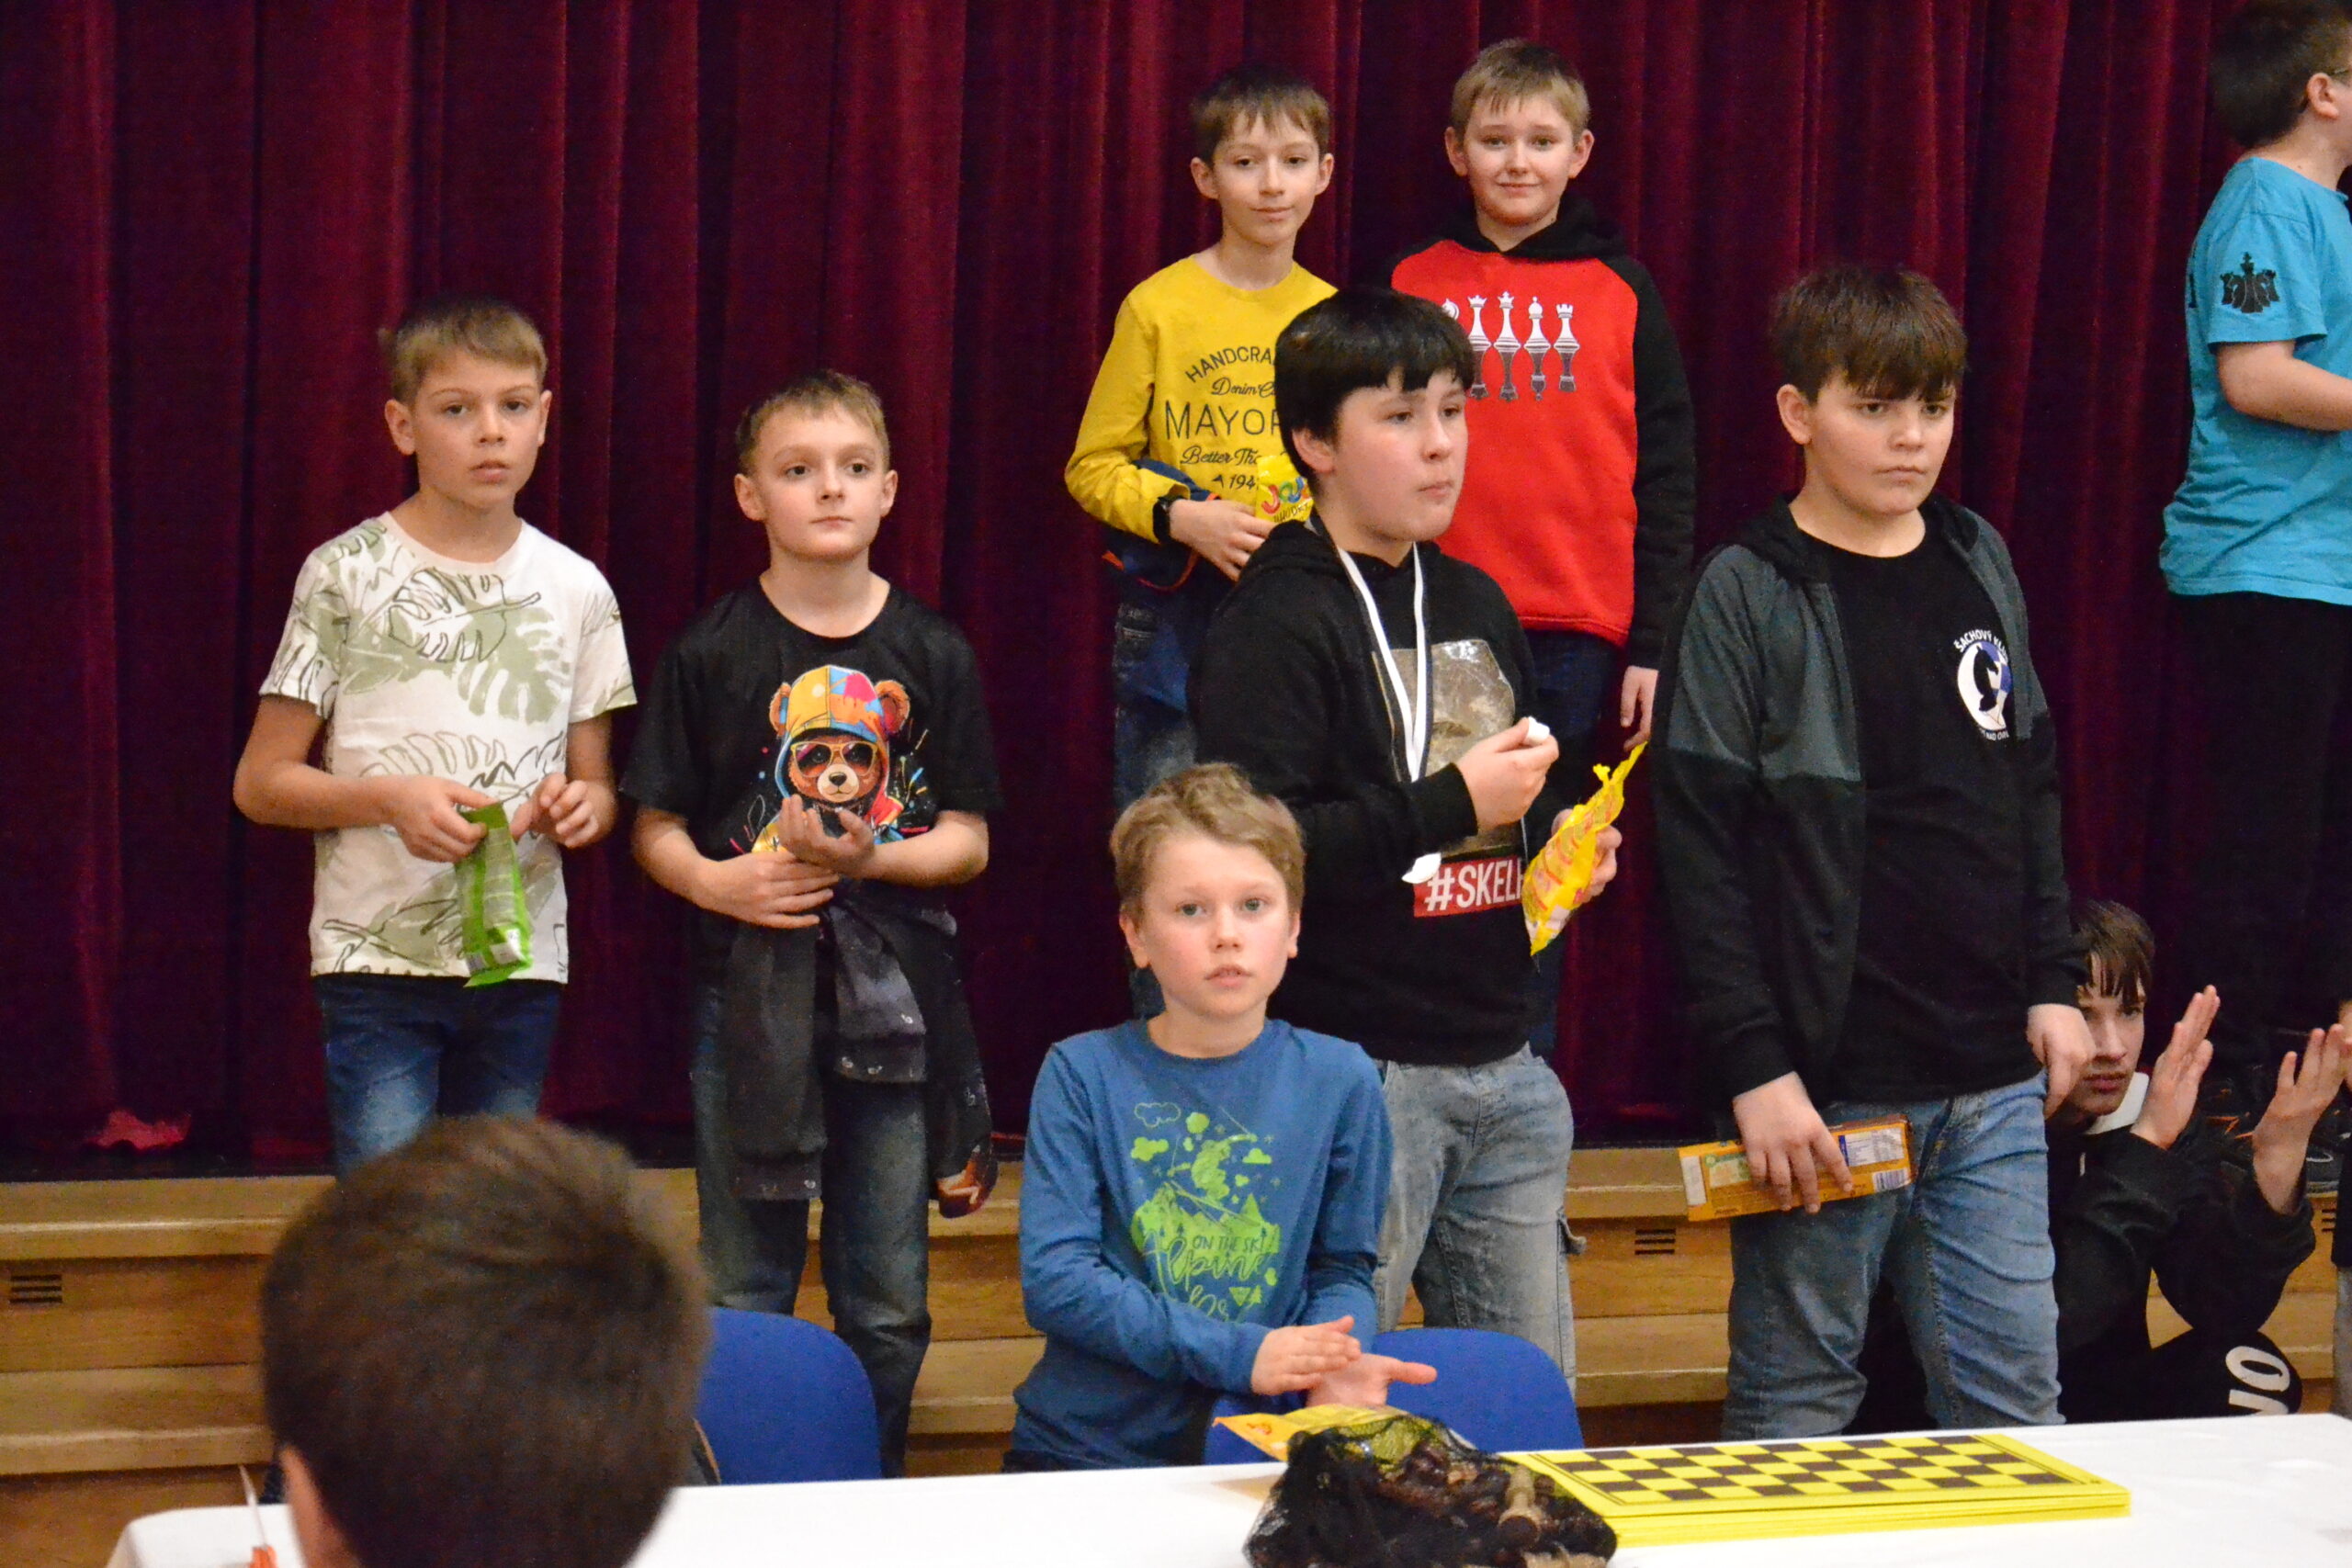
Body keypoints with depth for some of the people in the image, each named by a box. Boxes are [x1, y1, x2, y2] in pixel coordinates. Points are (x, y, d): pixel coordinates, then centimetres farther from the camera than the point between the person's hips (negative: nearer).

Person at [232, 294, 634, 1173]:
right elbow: (262, 783, -1)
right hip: (378, 965, -4)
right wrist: (388, 798, -18)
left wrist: (582, 803, -9)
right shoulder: (347, 574, -2)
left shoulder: (575, 589, 9)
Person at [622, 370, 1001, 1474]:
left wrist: (867, 856, -14)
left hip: (894, 1001, 1)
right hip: (750, 998, -1)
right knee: (743, 1301, 5)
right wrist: (713, 881, -18)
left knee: (888, 1309, 8)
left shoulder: (932, 657, 4)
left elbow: (967, 838, 3)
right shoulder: (711, 654, 0)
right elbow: (655, 829, 2)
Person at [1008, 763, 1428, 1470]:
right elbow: (1054, 1280, -8)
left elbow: (1343, 1267, 10)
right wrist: (1237, 1353, -16)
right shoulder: (1083, 1074, -2)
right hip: (1082, 1450, -1)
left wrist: (1334, 1363, -13)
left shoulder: (1339, 1081, 4)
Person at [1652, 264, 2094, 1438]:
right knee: (1796, 1398, 3)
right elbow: (1699, 847, -9)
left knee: (2013, 1392, 7)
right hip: (1828, 1083, -5)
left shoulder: (1981, 567, 11)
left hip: (1992, 1079, 5)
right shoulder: (1749, 596, -6)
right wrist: (1752, 1066, -14)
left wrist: (2054, 984, 12)